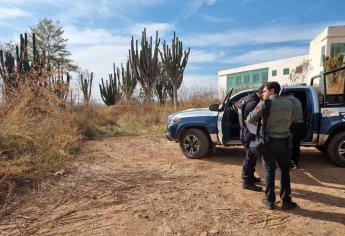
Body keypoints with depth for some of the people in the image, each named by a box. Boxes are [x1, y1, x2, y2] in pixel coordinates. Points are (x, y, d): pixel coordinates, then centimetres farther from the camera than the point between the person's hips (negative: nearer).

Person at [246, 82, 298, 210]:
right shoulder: (288, 104, 5)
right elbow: (289, 122, 9)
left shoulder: (265, 103, -9)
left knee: (269, 171, 6)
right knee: (285, 171, 14)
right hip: (283, 141, 3)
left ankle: (269, 200, 13)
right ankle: (286, 201, 16)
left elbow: (250, 119, -11)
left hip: (269, 140, -3)